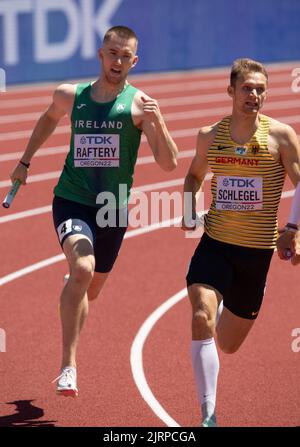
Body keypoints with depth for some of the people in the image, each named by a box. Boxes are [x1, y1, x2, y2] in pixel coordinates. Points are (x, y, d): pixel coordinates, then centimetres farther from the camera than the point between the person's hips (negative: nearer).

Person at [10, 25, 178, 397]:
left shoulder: (140, 105, -6)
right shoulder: (70, 96, 0)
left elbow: (169, 164, -13)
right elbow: (50, 118, 26)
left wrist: (157, 123, -28)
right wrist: (25, 161, 27)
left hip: (113, 210, 1)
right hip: (71, 201, -1)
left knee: (91, 290, 15)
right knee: (82, 269, -28)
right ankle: (68, 365, -23)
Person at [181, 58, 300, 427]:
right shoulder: (209, 135, 2)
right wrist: (189, 207, 1)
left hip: (257, 251, 0)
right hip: (215, 244, 0)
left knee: (229, 345, 14)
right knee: (201, 319, -25)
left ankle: (228, 307, 52)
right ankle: (208, 415, -19)